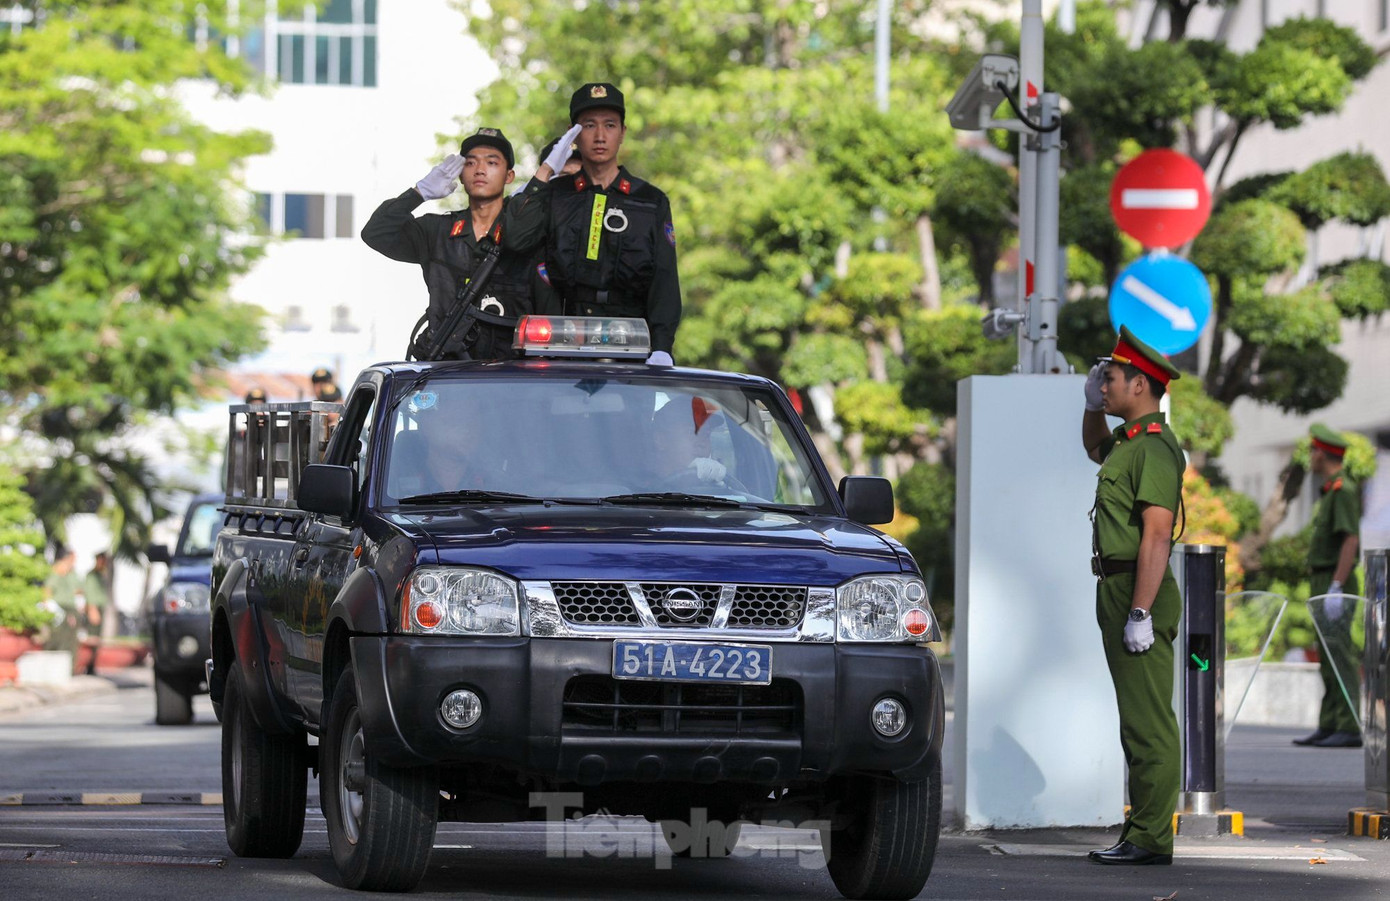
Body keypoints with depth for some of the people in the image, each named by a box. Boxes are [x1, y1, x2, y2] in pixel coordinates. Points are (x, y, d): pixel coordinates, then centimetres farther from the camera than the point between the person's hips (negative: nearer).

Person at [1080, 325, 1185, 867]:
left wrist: (1140, 614, -26)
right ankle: (1144, 830, 18)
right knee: (1138, 720, 13)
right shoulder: (1128, 441, 16)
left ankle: (1151, 839, -11)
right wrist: (1092, 404, 23)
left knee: (1149, 721, -10)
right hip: (1117, 592, 11)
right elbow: (1094, 448, 42)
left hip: (1139, 595, -11)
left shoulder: (1154, 447, -15)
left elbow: (1157, 536, -23)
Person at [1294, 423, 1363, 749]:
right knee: (1328, 659, 9)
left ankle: (1350, 729, -14)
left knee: (1340, 657, -12)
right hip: (1322, 583, 10)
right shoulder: (1330, 492, 19)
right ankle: (1328, 727, 11)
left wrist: (1335, 590, -26)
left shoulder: (1343, 490, -13)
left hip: (1336, 585, -10)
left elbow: (1351, 541, -22)